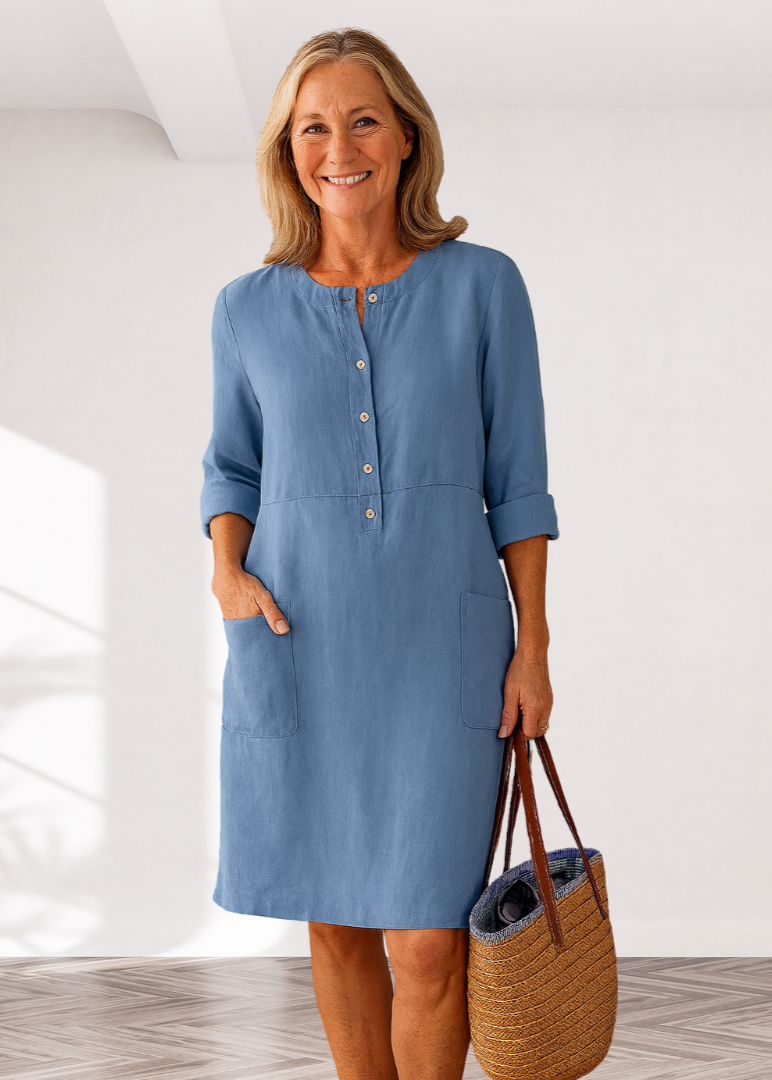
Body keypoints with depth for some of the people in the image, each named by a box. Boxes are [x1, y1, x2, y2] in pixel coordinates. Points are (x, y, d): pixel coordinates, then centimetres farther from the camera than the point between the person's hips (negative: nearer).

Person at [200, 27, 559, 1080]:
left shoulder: (483, 284, -2)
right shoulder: (249, 309, 3)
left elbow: (514, 477, 1)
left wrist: (533, 647, -3)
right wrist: (227, 572, -6)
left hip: (441, 650, -2)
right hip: (299, 653, 2)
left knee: (426, 943, -4)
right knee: (337, 925, 11)